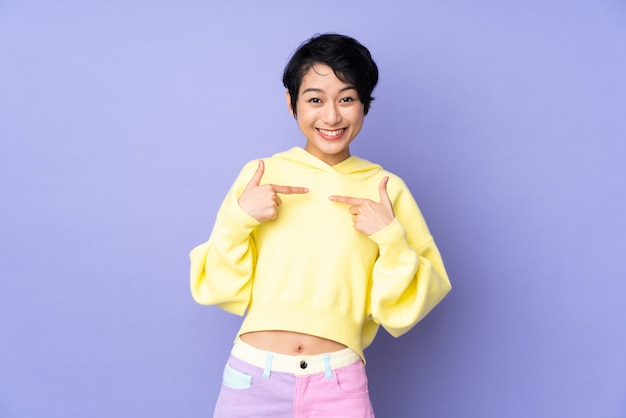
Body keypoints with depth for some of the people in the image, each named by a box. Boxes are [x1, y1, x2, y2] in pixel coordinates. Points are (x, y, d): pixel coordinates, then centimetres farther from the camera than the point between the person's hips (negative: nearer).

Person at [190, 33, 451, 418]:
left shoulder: (386, 189, -1)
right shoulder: (259, 175, 0)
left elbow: (404, 308, 0)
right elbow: (220, 290, 1)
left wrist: (391, 237, -14)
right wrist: (238, 218, -13)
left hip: (339, 385, 0)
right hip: (251, 377, 1)